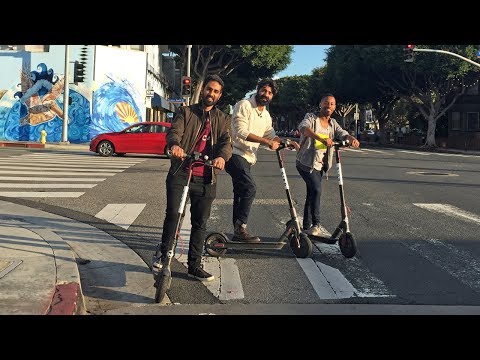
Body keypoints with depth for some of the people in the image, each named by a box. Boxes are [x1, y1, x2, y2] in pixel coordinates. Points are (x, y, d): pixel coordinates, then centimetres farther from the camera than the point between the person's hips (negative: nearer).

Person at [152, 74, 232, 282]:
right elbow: (174, 131, -8)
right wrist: (174, 144, -33)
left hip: (205, 178, 2)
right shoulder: (185, 112, 10)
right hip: (180, 172, -2)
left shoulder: (223, 120, 14)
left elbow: (226, 142, -3)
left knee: (200, 223, 8)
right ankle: (163, 251, 8)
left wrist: (222, 156, -28)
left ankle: (194, 266, 21)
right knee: (173, 213, -17)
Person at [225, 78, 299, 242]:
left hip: (248, 157, 9)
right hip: (235, 153, -9)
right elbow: (241, 132, -19)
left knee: (240, 193, 11)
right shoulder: (244, 105, -8)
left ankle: (238, 232, 17)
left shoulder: (266, 115, 17)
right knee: (250, 188, -22)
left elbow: (272, 136, 22)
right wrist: (266, 141, -23)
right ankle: (241, 227, -18)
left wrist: (287, 142, 3)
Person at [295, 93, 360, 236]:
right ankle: (316, 224, -13)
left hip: (320, 165, 7)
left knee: (312, 194, 12)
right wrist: (321, 138, -47)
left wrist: (352, 138, -30)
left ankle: (307, 227, 21)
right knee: (316, 190, -22)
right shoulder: (311, 117, -8)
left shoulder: (333, 123, 11)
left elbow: (343, 133, -5)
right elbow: (303, 128, -30)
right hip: (306, 162, -7)